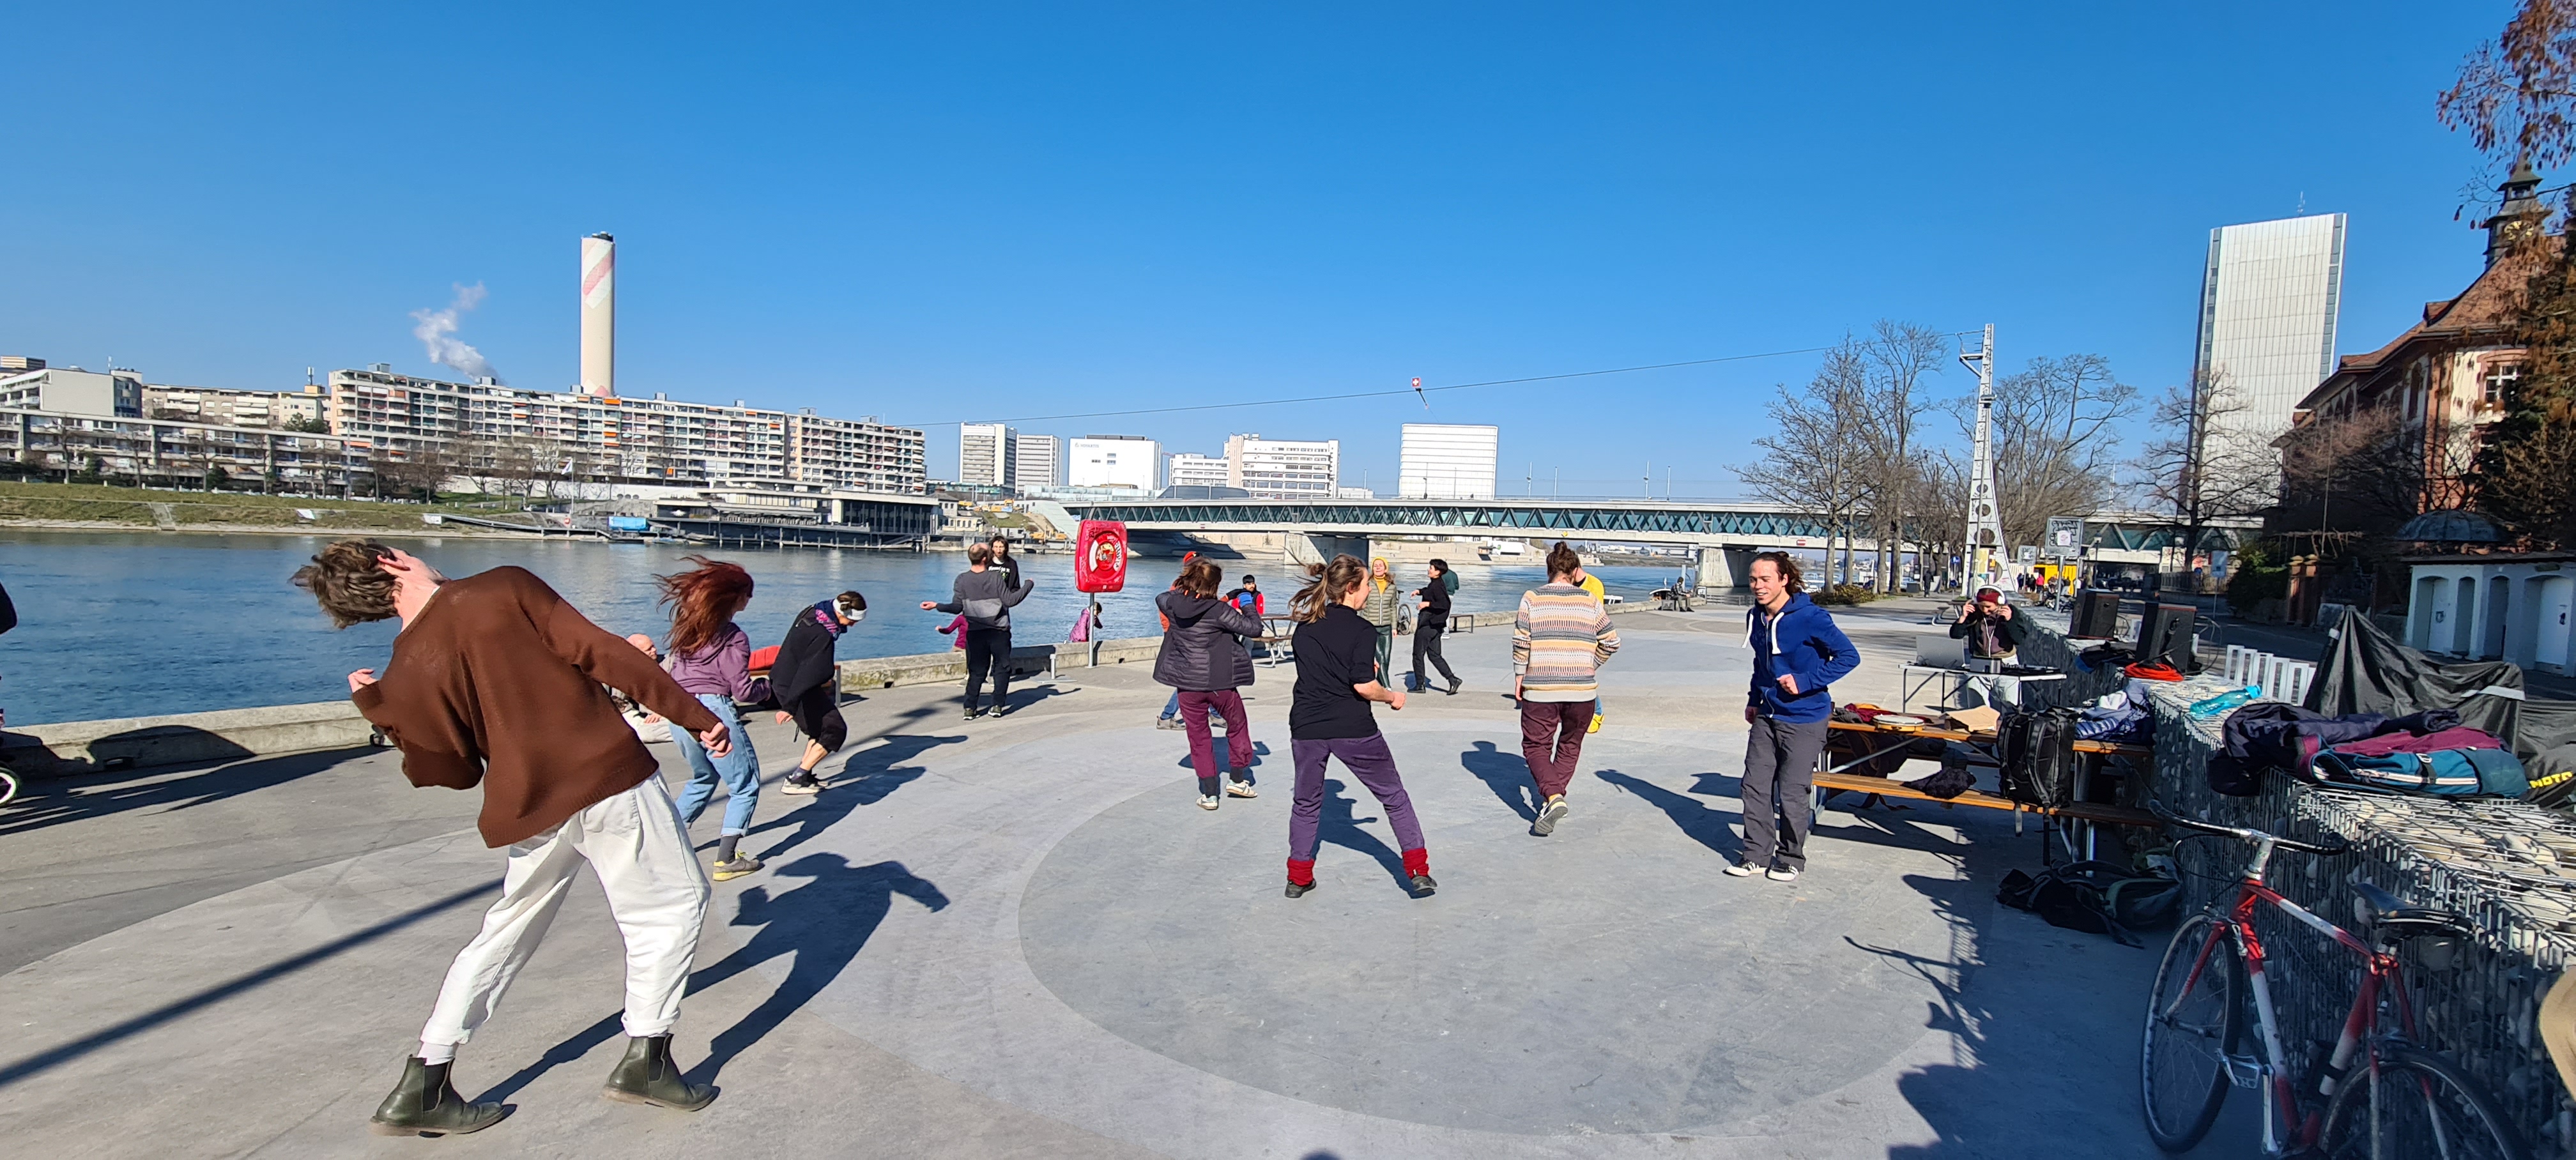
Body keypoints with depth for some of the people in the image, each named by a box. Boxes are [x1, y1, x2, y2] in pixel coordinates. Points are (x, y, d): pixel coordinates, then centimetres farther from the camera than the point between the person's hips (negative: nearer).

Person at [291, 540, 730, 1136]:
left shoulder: (403, 680, 3)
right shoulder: (506, 588, -7)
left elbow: (457, 771, 9)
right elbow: (601, 653, -13)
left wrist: (380, 710, 16)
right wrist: (695, 716, -10)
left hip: (530, 807, 4)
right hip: (611, 774, -4)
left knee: (506, 933, 24)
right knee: (674, 902, 10)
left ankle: (421, 1087, 28)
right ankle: (645, 1059, 10)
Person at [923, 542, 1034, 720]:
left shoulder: (962, 579, -3)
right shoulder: (996, 577, -9)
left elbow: (957, 607, -7)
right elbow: (1010, 600, -10)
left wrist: (937, 605, 2)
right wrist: (1028, 586, 0)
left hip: (975, 632, 2)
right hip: (999, 631, -2)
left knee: (976, 671, 10)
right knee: (1002, 667, 11)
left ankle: (970, 708, 4)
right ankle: (998, 705, 7)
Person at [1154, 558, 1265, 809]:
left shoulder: (1173, 604, -5)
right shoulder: (1219, 610, -16)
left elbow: (1161, 599, 20)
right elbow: (1254, 629, -12)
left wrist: (1181, 589, 27)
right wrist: (1247, 612, 7)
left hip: (1187, 684, 3)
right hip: (1220, 682, -3)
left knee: (1198, 737, 12)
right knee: (1237, 726, 21)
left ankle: (1209, 794, 13)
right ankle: (1238, 779, 29)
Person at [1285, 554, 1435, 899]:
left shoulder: (1305, 625, 6)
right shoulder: (1362, 630, -10)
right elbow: (1363, 686, -18)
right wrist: (1393, 697, -1)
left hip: (1306, 727, 4)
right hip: (1353, 728, -4)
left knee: (1306, 803, 21)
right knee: (1394, 797, 12)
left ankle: (1298, 878, 23)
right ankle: (1418, 874, 12)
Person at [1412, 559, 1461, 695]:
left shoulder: (1437, 586, -18)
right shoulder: (1436, 584, 11)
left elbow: (1445, 605, -27)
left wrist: (1428, 604, -28)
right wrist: (1419, 591, 22)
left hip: (1427, 625, -9)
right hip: (1435, 626, 9)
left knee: (1418, 655, 3)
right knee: (1434, 655, 13)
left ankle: (1420, 685, 9)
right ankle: (1453, 680, 5)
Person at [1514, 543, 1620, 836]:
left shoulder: (1532, 598, -3)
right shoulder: (1591, 601, 4)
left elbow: (1521, 641, -8)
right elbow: (1611, 642, 7)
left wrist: (1519, 675, 3)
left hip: (1540, 690, -2)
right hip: (1582, 690, 2)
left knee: (1536, 745, 8)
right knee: (1570, 744, 21)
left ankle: (1552, 796, -12)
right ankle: (1554, 796, 21)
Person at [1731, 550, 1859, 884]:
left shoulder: (1810, 617, -18)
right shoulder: (1756, 618, 4)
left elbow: (1849, 656, -15)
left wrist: (1806, 681, -20)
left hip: (1804, 720, -6)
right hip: (1766, 716, 6)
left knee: (1793, 792, 2)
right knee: (1755, 786, 6)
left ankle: (1792, 859, 20)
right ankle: (1756, 854, 18)